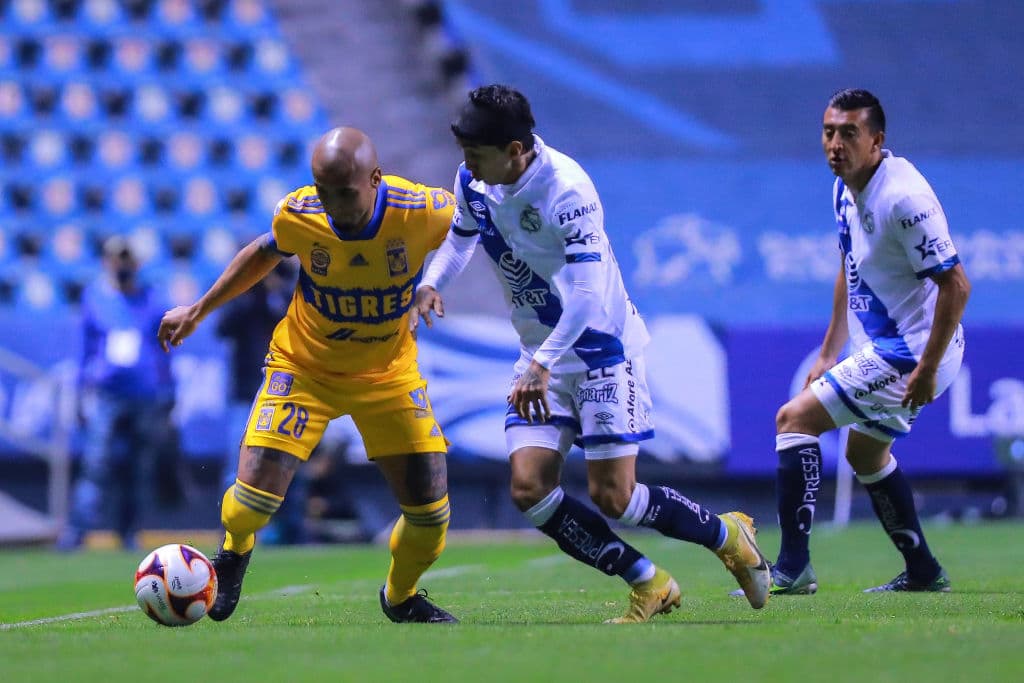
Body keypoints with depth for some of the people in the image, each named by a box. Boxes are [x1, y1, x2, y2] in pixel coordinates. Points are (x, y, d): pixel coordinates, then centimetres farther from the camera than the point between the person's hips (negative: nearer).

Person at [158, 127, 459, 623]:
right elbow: (265, 252, 3)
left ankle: (401, 596, 29)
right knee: (255, 494, -15)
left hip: (388, 373, 1)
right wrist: (199, 311, 8)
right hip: (304, 366, -1)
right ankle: (233, 554, 23)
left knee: (430, 506, -4)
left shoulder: (422, 212, -27)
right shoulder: (297, 215, -22)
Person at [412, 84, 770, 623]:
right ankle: (649, 585, 6)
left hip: (602, 347, -7)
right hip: (542, 355, 7)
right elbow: (461, 236, 18)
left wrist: (542, 365, -35)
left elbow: (588, 292, -29)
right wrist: (431, 284, -3)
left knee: (612, 497, -9)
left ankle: (728, 536, 18)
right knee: (529, 489, -7)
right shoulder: (472, 182, -3)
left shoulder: (566, 189, -25)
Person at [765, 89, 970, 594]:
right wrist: (829, 354, 18)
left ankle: (792, 567, -15)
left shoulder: (903, 197, -23)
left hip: (910, 352, -10)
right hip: (881, 347, 10)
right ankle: (922, 572, 33)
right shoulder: (846, 190, 6)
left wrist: (928, 369, -24)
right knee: (865, 453, 24)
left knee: (795, 418, -13)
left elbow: (956, 286, -24)